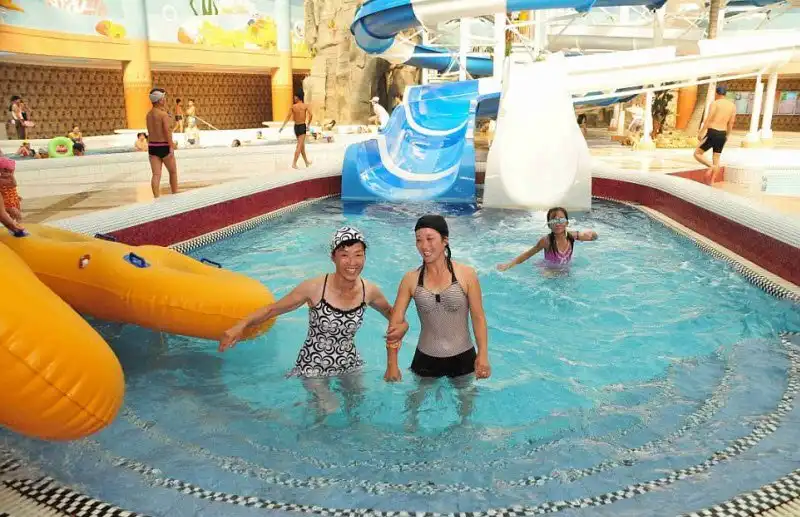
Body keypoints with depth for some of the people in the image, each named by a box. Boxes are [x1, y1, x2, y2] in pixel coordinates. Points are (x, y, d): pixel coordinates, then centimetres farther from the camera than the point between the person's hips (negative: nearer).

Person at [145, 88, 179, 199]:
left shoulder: (149, 114, 9)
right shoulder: (164, 114, -13)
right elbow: (167, 131, -19)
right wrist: (171, 147, -19)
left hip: (152, 146, 6)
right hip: (164, 146, -6)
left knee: (156, 174, 2)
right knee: (173, 172, 14)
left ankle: (156, 198, -5)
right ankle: (175, 195, 24)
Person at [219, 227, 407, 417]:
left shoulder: (369, 291, -15)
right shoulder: (314, 288, -26)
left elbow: (389, 311, 7)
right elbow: (272, 309, -17)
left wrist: (402, 324, -15)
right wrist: (241, 325, -32)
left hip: (349, 362, 4)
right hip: (314, 364, -4)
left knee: (356, 401, 22)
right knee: (329, 410, -9)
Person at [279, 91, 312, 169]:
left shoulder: (293, 106, 1)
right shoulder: (305, 106, -5)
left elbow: (288, 117, -3)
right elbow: (311, 115, -17)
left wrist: (282, 127, -1)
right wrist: (308, 125, -5)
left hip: (296, 126, 4)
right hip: (302, 126, -4)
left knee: (302, 145, 18)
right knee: (299, 146, -6)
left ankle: (306, 162, 30)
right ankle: (294, 163, -14)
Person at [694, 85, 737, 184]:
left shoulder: (715, 103, -7)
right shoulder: (732, 105, 10)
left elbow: (708, 119, -15)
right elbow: (731, 123, 11)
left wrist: (701, 132, -13)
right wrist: (726, 135, 21)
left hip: (712, 133, -6)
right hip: (722, 134, 6)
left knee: (697, 154, 3)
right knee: (716, 159, 11)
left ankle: (711, 167, -20)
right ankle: (711, 183, 10)